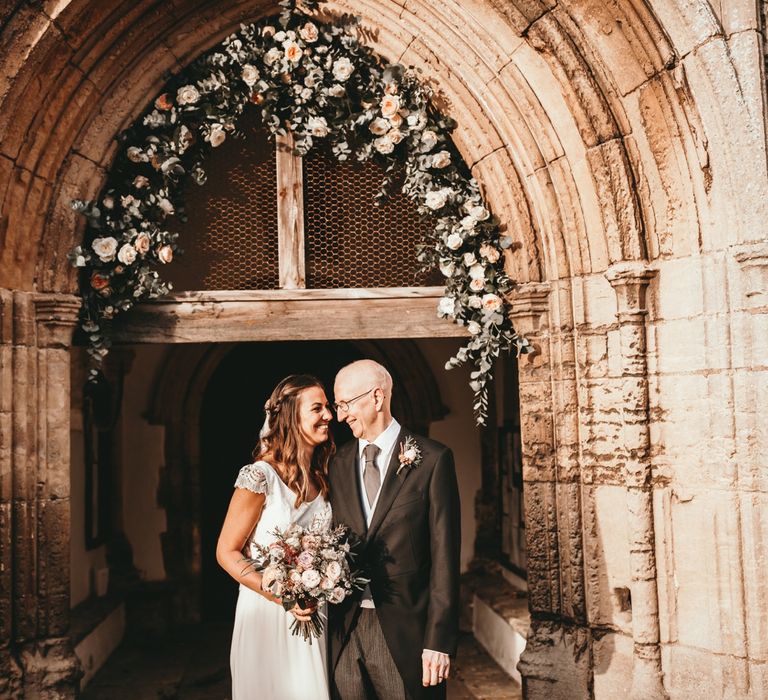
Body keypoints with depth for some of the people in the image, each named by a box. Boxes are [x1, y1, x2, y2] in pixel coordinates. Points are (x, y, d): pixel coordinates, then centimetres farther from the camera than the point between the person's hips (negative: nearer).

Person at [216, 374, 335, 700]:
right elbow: (227, 553, -11)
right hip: (267, 613, -5)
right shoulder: (261, 476, -16)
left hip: (311, 616, 6)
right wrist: (281, 596, -20)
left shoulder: (322, 477, 4)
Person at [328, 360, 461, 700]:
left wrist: (439, 639, -11)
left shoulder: (432, 459, -5)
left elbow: (444, 554, -7)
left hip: (404, 631, -4)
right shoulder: (337, 463, 9)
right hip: (344, 631, 4)